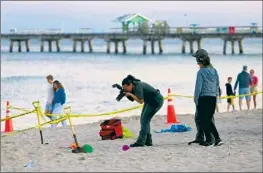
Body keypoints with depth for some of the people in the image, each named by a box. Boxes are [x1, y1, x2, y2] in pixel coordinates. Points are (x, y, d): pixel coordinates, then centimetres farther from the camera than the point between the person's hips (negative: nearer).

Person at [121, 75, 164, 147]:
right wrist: (126, 94, -13)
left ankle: (140, 142, -17)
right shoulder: (134, 86, -2)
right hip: (149, 101, 10)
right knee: (143, 119, 9)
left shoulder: (138, 87, -28)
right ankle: (148, 141, 10)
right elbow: (132, 99, 3)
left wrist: (130, 94, -28)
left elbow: (141, 101, -30)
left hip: (156, 100, -10)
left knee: (145, 120, -14)